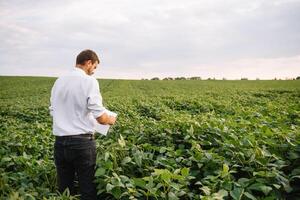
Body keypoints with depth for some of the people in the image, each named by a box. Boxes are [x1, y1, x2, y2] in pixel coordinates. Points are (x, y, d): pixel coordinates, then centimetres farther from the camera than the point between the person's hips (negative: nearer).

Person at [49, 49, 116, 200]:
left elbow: (52, 111, 15)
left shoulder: (59, 81, 7)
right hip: (82, 142, -5)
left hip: (60, 142, 6)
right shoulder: (89, 81, -10)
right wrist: (111, 120, 7)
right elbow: (101, 118, -14)